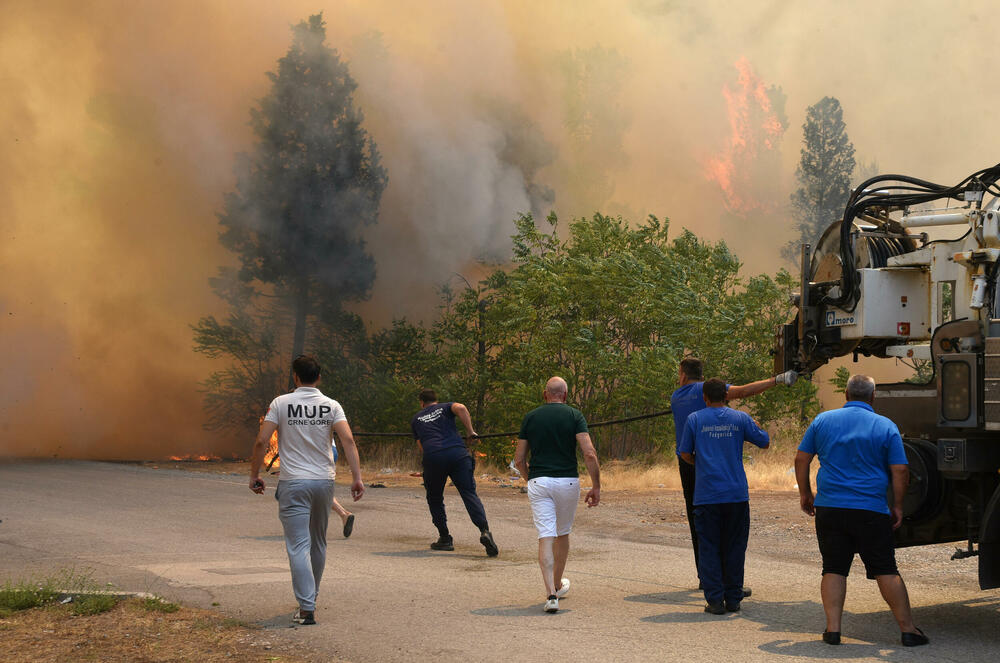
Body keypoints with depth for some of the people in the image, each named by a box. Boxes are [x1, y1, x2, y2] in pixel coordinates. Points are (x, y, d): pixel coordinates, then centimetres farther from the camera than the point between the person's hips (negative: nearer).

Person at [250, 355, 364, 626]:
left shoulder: (281, 404, -3)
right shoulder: (331, 406, 1)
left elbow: (261, 442, -8)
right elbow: (348, 440, -11)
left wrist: (254, 475, 4)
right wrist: (357, 478, -12)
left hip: (293, 483, -3)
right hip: (324, 482, 3)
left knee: (298, 545, -4)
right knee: (318, 542, 20)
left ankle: (306, 608, -14)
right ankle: (311, 596, 35)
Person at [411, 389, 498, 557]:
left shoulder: (416, 419, 27)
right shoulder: (445, 407, 22)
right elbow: (460, 408, -1)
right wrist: (470, 431, 4)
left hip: (432, 456, 0)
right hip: (458, 453, 0)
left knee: (434, 498, 19)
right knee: (469, 493, -4)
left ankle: (445, 538, 16)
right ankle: (484, 531, -23)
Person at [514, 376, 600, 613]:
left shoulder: (531, 417, 5)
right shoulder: (574, 416, 0)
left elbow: (519, 460, 7)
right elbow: (589, 454, -11)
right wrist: (596, 486, -4)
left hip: (538, 481, 0)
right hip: (568, 481, 0)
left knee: (546, 537, -6)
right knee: (563, 534, 21)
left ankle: (551, 594, -21)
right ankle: (558, 585, 37)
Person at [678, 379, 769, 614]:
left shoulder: (694, 419, 1)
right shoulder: (740, 418, 3)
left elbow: (685, 454, 4)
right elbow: (765, 443, 12)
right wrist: (755, 426, 32)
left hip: (707, 495, -1)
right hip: (737, 494, 1)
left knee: (709, 549, 3)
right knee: (734, 548, 9)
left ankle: (715, 600, -2)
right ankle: (733, 599, 10)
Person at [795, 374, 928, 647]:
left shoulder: (823, 420, 7)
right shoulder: (886, 427, 0)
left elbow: (801, 459, 9)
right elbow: (900, 471, -3)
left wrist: (805, 494, 20)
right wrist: (897, 506, 8)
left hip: (829, 509, 2)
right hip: (871, 511, -2)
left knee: (833, 570, 8)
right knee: (886, 571, 4)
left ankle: (832, 629, 2)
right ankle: (908, 629, 7)